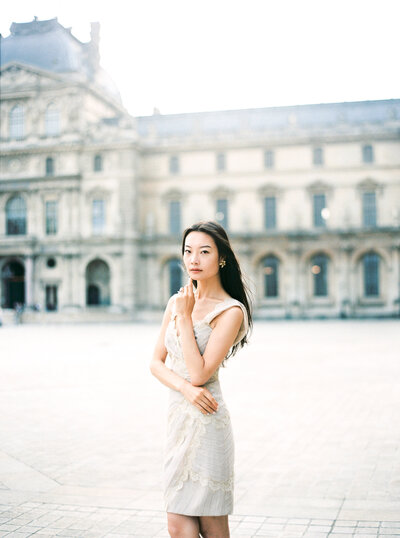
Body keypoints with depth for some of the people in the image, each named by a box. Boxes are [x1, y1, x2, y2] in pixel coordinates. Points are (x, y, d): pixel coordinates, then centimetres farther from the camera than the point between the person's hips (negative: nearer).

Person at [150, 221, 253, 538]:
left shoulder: (231, 311, -10)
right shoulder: (177, 302, 10)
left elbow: (199, 373, -16)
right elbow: (156, 362, 9)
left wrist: (184, 317, -12)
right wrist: (185, 387, -11)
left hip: (204, 421, -7)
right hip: (178, 416, 7)